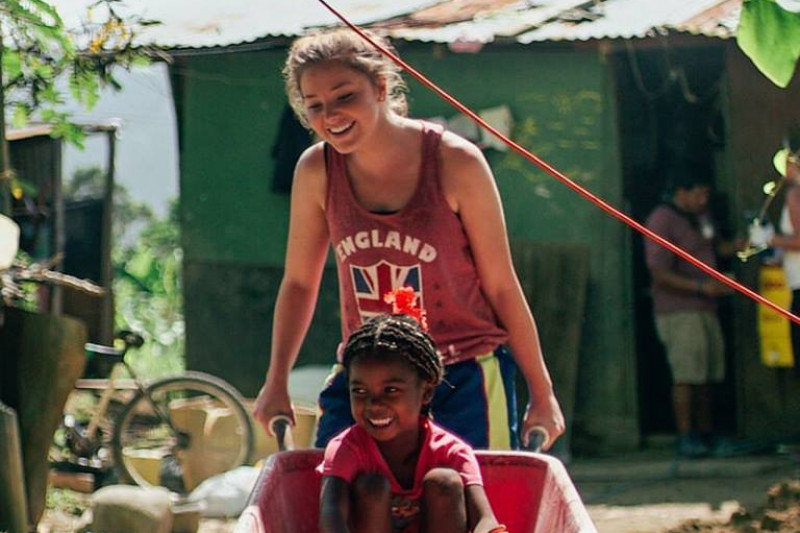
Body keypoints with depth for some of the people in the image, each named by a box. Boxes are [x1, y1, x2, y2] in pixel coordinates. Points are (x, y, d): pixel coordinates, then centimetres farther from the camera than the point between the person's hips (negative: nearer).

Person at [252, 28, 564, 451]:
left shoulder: (454, 162, -11)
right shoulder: (317, 170, -2)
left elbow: (502, 286, -5)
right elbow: (299, 282, 11)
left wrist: (542, 395, 0)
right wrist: (276, 382, 5)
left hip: (465, 381, -3)